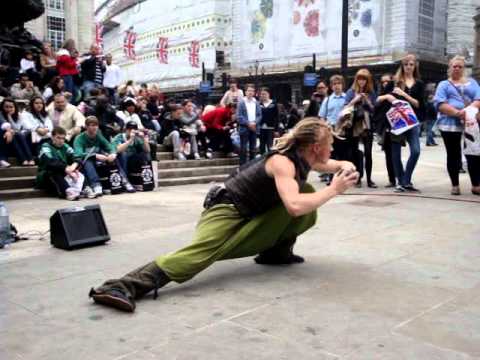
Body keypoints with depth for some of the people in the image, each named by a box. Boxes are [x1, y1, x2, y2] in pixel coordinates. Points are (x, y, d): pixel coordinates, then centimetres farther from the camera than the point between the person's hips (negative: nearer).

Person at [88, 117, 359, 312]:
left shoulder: (304, 157, 6)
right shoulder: (282, 162, -21)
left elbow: (336, 164, 29)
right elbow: (294, 206, -40)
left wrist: (347, 168, 4)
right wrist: (333, 190, -27)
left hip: (255, 221, 8)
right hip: (228, 213, -8)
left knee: (308, 197, 0)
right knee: (200, 253, -35)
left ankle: (276, 251, 6)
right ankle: (124, 286, -46)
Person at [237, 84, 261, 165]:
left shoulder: (256, 103, 10)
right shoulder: (241, 102, -2)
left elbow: (259, 115, 7)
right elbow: (239, 117, -8)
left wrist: (254, 123, -11)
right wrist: (248, 123, -15)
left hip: (254, 128, 4)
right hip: (244, 128, -4)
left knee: (253, 148, 9)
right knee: (243, 148, -2)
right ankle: (242, 166, 3)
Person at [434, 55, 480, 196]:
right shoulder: (444, 85, 11)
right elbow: (440, 104, -6)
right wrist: (457, 113, -20)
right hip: (450, 125, -1)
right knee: (453, 155, 3)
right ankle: (455, 185, 12)